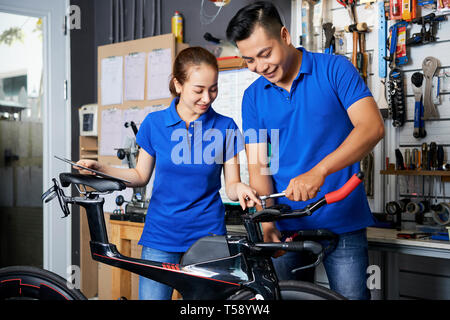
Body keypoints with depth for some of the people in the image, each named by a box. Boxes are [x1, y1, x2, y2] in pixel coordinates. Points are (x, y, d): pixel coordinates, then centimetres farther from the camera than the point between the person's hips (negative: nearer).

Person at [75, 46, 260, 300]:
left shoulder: (225, 127, -3)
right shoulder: (155, 123, 0)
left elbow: (231, 185, -1)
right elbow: (141, 176, 9)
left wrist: (239, 189, -23)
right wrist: (100, 169, -3)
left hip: (207, 235, 0)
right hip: (161, 234, 1)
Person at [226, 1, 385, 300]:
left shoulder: (335, 69, -5)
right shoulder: (253, 97, 4)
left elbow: (372, 127, -17)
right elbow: (258, 165, 1)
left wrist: (318, 171, -29)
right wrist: (267, 223, -15)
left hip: (342, 222, -3)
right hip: (287, 229, 3)